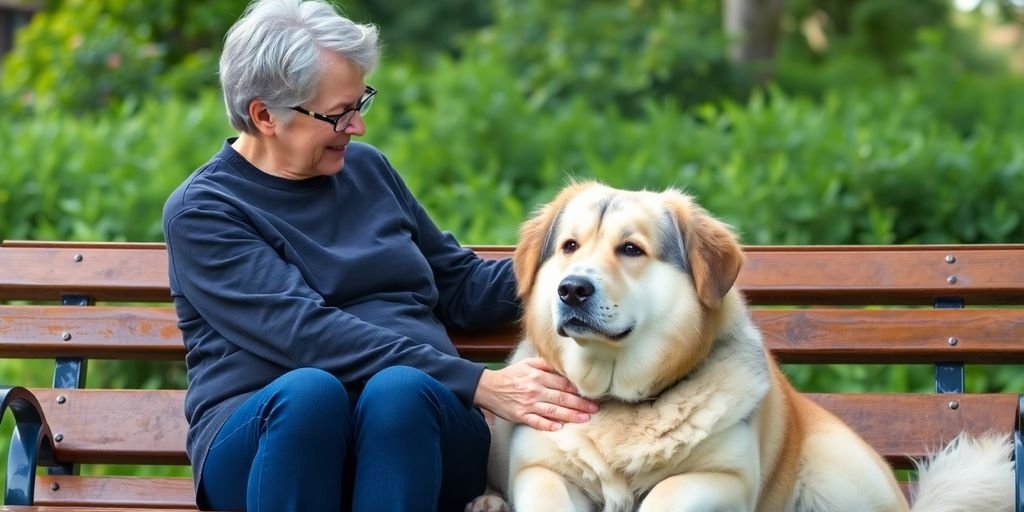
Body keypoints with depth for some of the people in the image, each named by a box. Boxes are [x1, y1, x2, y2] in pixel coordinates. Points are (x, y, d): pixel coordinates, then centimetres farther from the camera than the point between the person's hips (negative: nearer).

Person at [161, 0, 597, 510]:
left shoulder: (364, 168, 17)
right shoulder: (200, 213, -2)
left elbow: (456, 285, 25)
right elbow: (306, 334, -15)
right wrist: (479, 385, -22)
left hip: (415, 425, 3)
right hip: (261, 436, -3)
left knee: (399, 390, -34)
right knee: (310, 391, -38)